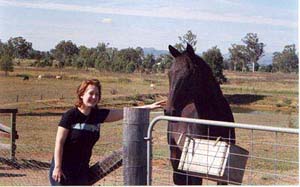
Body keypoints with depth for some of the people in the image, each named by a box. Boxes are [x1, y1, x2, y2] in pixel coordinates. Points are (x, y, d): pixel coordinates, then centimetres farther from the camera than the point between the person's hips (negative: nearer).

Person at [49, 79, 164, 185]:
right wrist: (57, 167, -16)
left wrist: (149, 107, -5)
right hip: (64, 168, -5)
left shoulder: (98, 115, 2)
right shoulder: (70, 115, -13)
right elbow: (59, 142, -13)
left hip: (82, 169, 5)